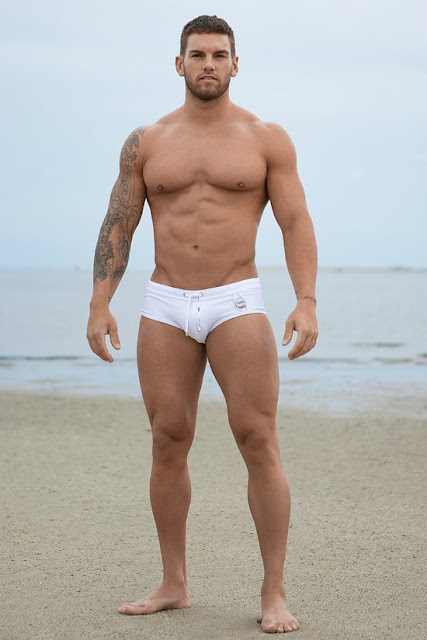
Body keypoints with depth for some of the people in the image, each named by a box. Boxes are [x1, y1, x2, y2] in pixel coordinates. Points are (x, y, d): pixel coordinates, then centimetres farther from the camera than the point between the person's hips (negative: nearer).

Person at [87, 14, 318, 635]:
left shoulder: (267, 139, 2)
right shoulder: (146, 142, 8)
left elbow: (297, 223, -3)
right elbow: (117, 227, 8)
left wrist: (307, 301, -16)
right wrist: (99, 304, -2)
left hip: (237, 304, -2)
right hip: (165, 307, 3)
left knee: (259, 442, -8)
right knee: (168, 443, 4)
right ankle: (173, 585, 15)